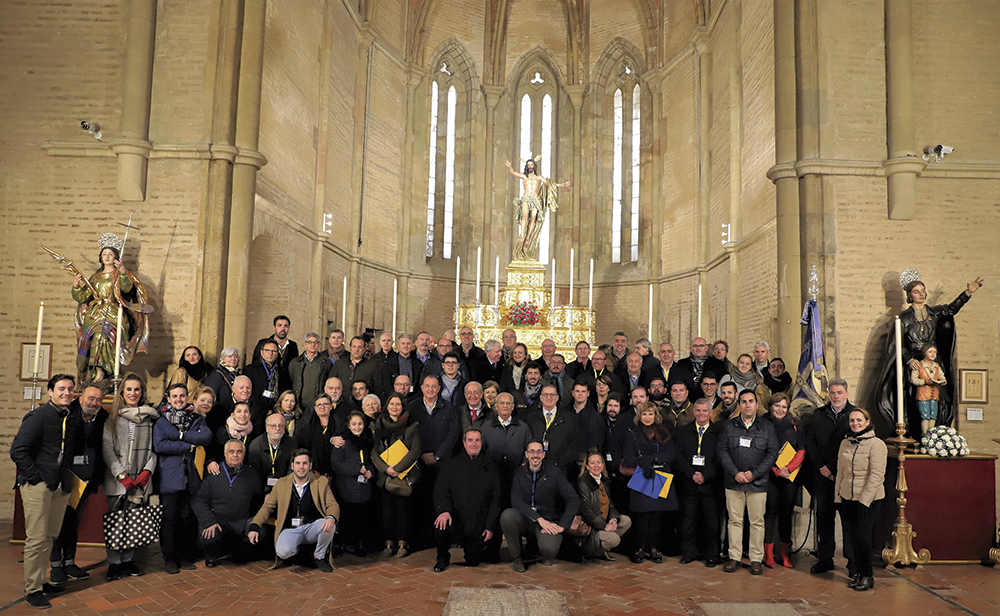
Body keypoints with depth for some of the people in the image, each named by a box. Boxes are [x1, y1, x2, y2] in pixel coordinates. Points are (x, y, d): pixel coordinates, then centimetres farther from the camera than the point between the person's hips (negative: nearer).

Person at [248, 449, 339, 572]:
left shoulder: (321, 482, 3)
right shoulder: (282, 483, 7)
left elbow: (333, 505, -1)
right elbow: (267, 507, 12)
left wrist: (331, 518, -26)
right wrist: (254, 526, -4)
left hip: (312, 527, 1)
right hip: (290, 529, 0)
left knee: (329, 525, -32)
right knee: (283, 551, -32)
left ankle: (319, 557, -3)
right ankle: (294, 550, 7)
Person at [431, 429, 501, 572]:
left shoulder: (490, 468, 4)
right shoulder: (450, 466, 4)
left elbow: (495, 499, 5)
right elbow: (440, 492, -3)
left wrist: (490, 526, -3)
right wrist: (444, 510, -24)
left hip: (478, 526, 1)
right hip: (456, 518, -1)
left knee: (473, 562, 1)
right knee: (441, 526, -32)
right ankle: (443, 559, -1)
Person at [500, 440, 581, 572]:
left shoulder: (555, 473, -6)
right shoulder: (519, 473, 1)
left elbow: (574, 500, -10)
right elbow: (516, 501, -11)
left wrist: (561, 526, -18)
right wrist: (539, 519, -22)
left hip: (548, 521, -2)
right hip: (525, 520, 3)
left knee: (549, 548, -34)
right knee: (507, 515, -30)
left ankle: (548, 555, 8)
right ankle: (516, 557, -6)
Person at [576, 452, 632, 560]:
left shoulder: (604, 481, 9)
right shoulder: (583, 482, -16)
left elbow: (610, 503, 14)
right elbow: (586, 510, -20)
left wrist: (613, 519, -8)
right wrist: (604, 526, -22)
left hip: (604, 520, 9)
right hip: (589, 525, -9)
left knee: (626, 521, -3)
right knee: (614, 539, -24)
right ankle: (588, 547, 1)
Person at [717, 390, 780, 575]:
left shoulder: (767, 427, 6)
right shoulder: (728, 425, 7)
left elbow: (772, 453, 1)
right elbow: (722, 451, 2)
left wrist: (754, 473, -9)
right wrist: (735, 473, -9)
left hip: (758, 483, 0)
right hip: (733, 482, 1)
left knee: (757, 522, 3)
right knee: (735, 520, 5)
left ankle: (756, 559, 13)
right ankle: (734, 557, 14)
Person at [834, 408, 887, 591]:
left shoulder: (876, 444, -9)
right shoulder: (845, 443, 9)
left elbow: (877, 475, -13)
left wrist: (864, 501, -15)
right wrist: (839, 497, 10)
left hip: (869, 500, -5)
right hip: (847, 498, 5)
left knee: (862, 537, -6)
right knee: (851, 537, 6)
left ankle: (867, 576, 10)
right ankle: (856, 573, 21)